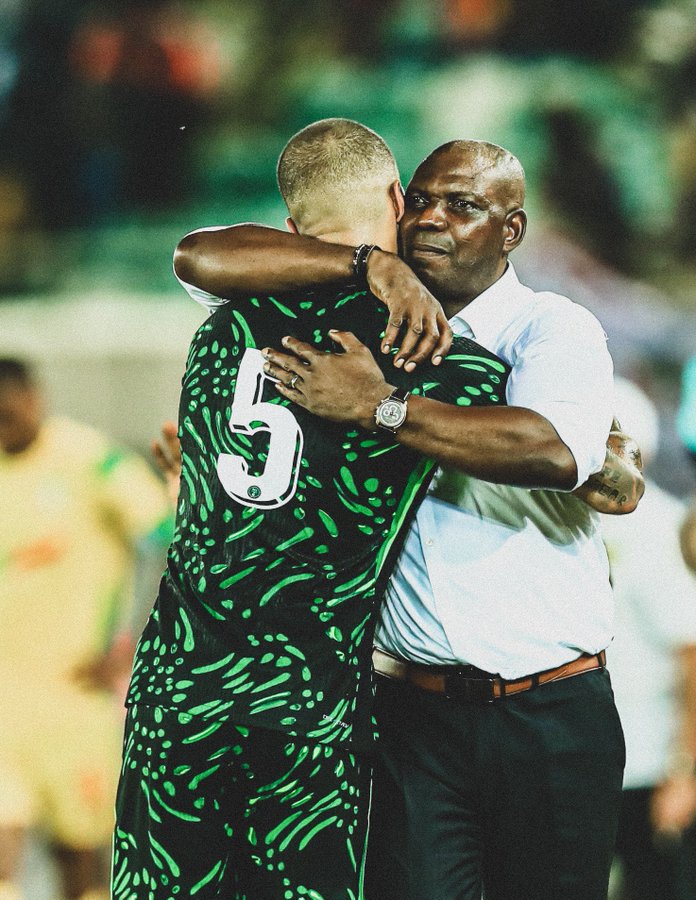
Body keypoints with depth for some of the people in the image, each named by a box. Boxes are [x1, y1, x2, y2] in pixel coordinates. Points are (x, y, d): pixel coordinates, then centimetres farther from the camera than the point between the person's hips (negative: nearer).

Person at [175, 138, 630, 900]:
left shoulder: (555, 330, 1)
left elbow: (557, 450, -22)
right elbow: (201, 258, -1)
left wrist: (377, 406, -21)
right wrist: (372, 265, -12)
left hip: (550, 717, -2)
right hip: (414, 712, 2)